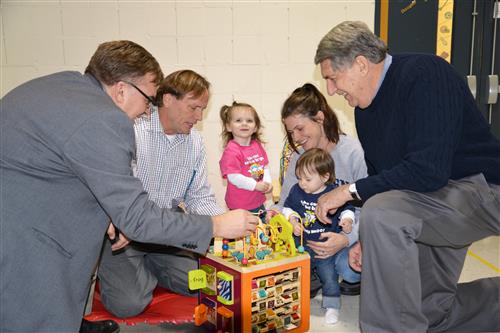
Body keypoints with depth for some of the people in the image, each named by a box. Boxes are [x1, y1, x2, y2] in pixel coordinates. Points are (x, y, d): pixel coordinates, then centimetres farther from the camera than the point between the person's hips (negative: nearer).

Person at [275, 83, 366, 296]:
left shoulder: (355, 153, -20)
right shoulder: (299, 156, -1)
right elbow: (286, 203, 0)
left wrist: (347, 239, -38)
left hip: (352, 228, -4)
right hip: (319, 229, 5)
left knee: (348, 267, -32)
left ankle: (354, 276, 7)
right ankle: (312, 275, 7)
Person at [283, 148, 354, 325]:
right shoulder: (296, 191, -4)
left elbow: (346, 208, 0)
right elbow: (288, 207, 9)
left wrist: (347, 220, -19)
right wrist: (293, 221, -8)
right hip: (301, 243, 3)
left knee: (329, 276, 0)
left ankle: (332, 306, 16)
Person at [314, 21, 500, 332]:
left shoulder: (425, 74, -22)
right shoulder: (365, 109, 5)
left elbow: (428, 171, -31)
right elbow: (382, 180, 12)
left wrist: (350, 190, -23)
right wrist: (367, 241, 3)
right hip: (434, 200, 9)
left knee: (381, 214, -34)